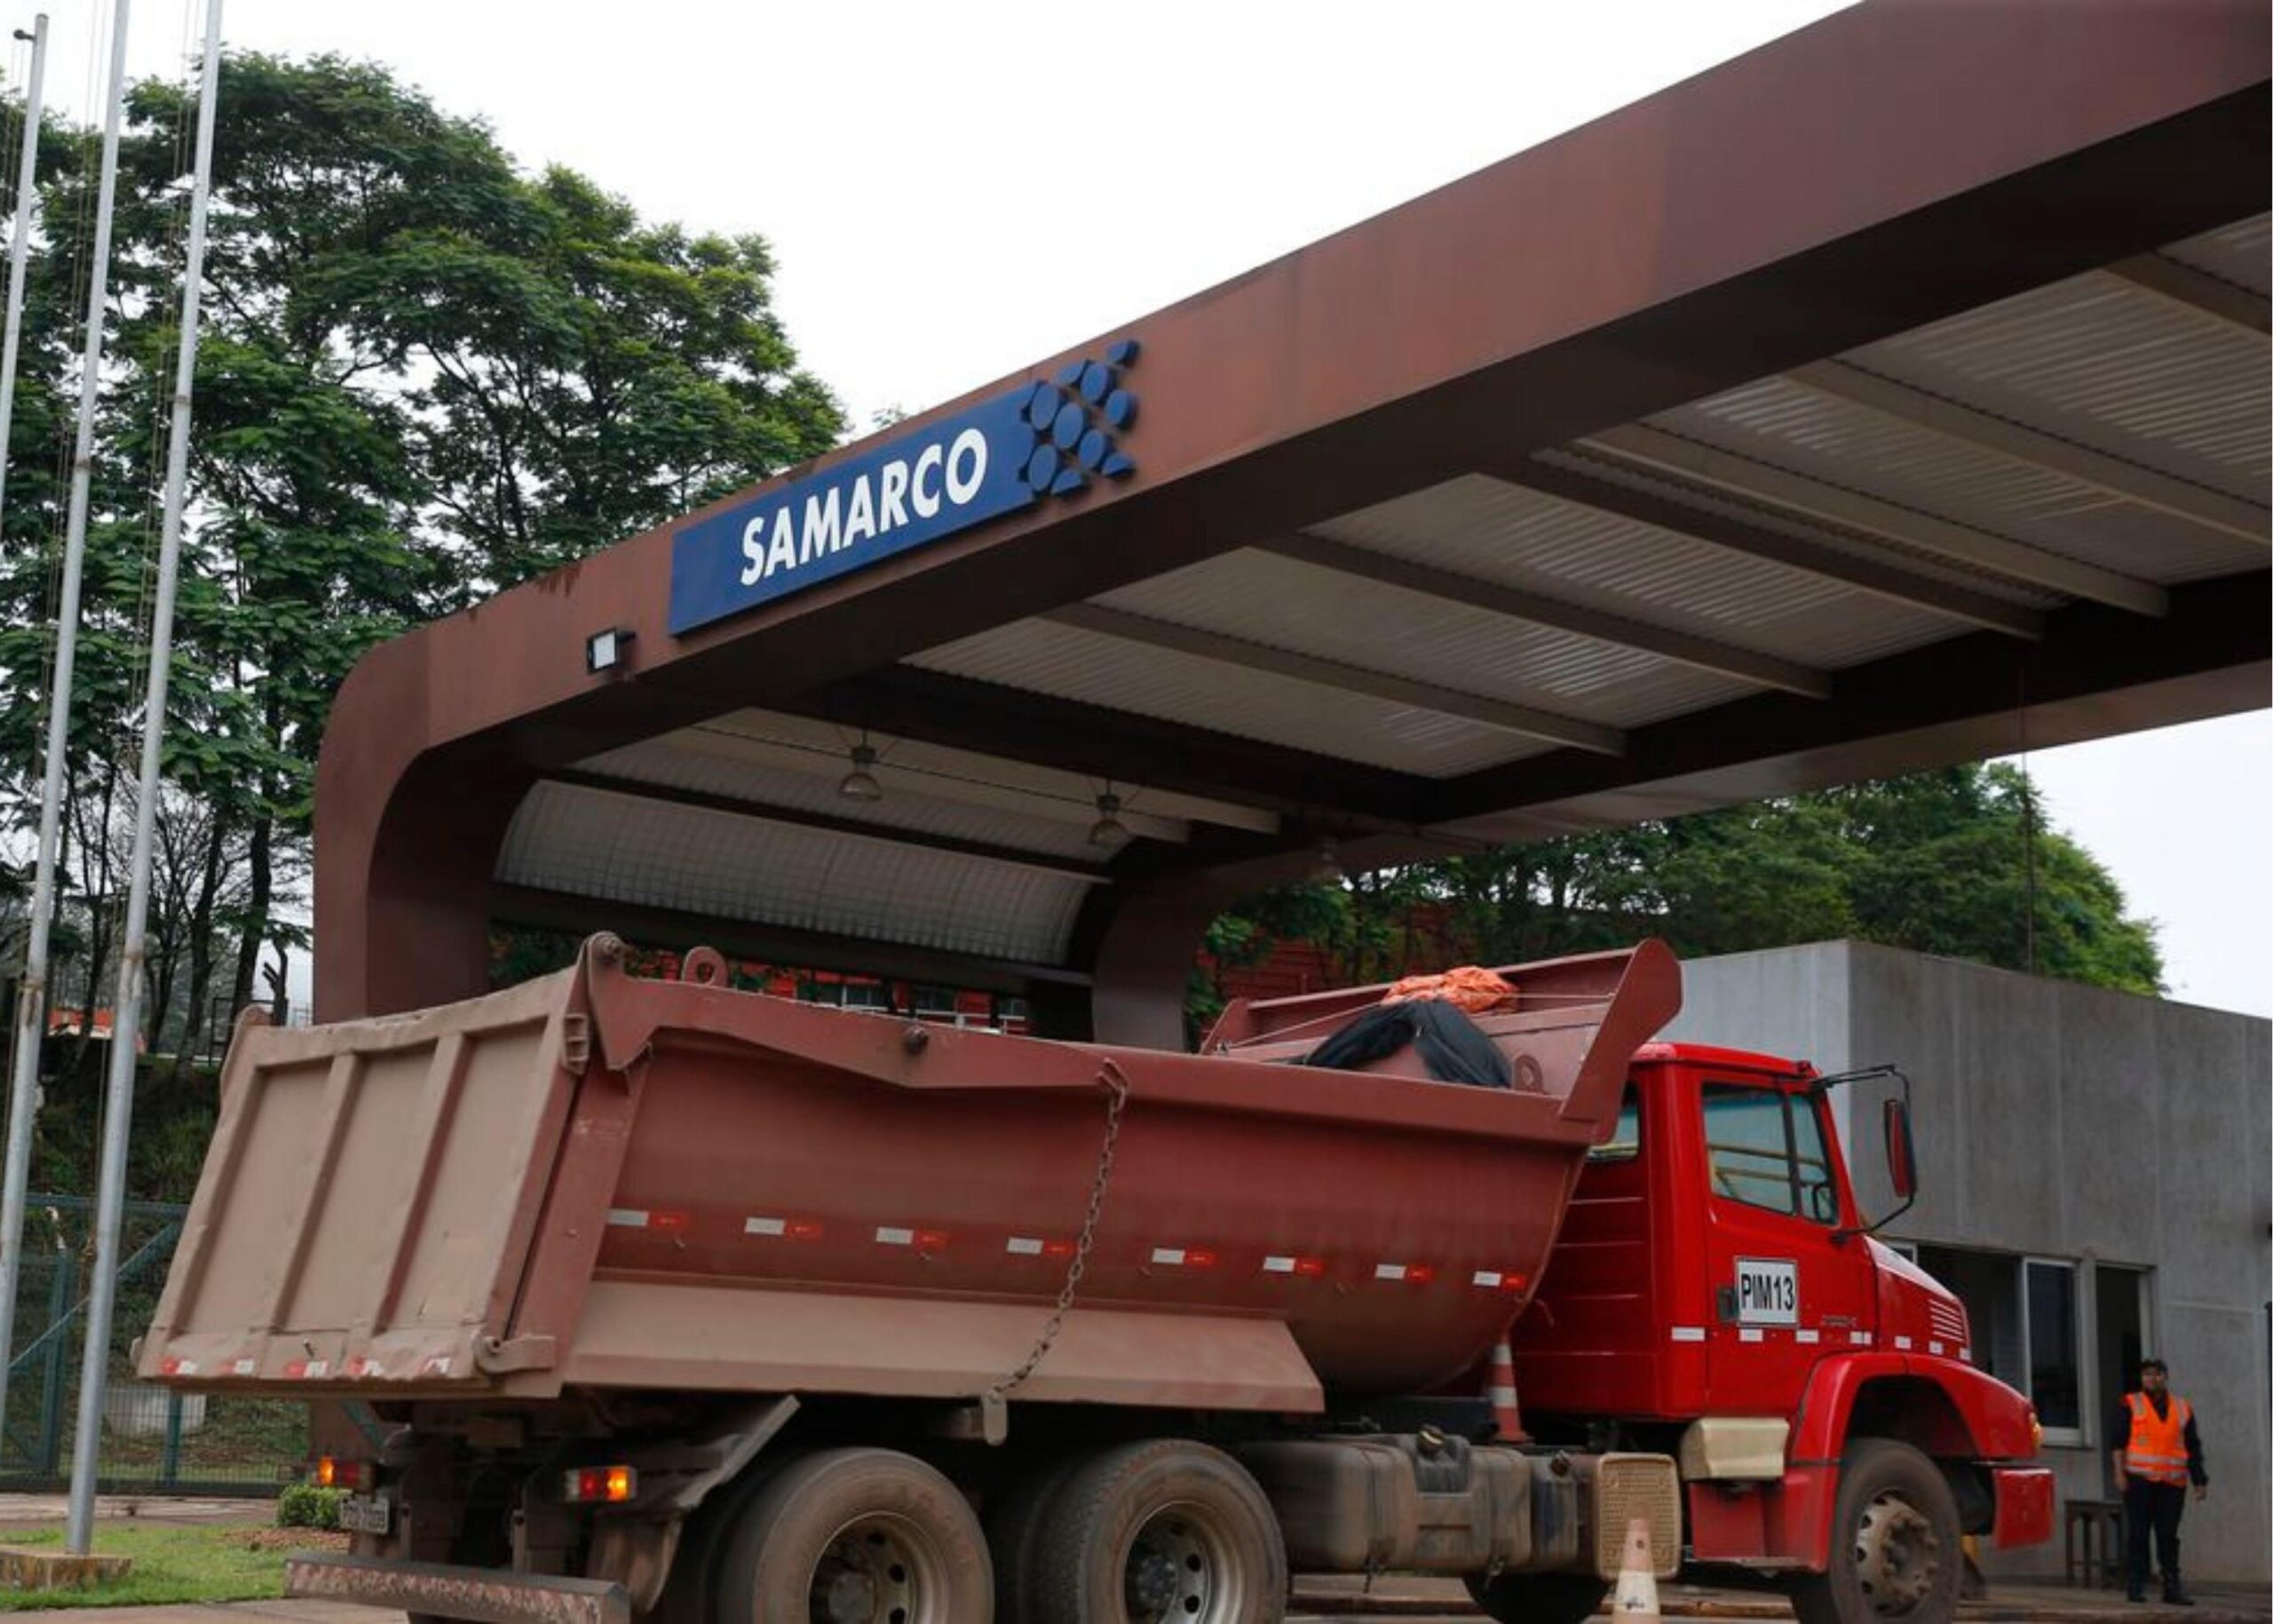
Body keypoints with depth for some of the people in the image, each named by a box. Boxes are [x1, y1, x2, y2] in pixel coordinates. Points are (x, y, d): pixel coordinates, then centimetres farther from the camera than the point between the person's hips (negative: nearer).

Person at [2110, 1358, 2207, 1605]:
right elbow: (2118, 1441, 1)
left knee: (2168, 1536, 3)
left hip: (2172, 1482, 3)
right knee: (2137, 1533, -3)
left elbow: (2193, 1448, 16)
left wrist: (2199, 1480, 10)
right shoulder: (2130, 1405, 6)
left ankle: (2172, 1587, 6)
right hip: (2139, 1480, -2)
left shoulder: (2183, 1409, 15)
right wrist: (2119, 1472, -9)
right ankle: (2137, 1585, 1)